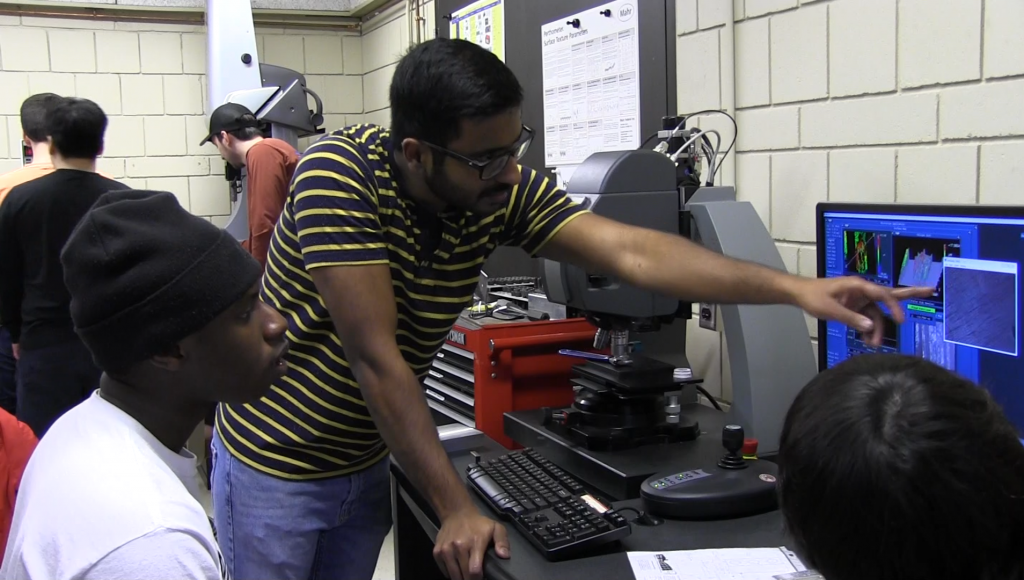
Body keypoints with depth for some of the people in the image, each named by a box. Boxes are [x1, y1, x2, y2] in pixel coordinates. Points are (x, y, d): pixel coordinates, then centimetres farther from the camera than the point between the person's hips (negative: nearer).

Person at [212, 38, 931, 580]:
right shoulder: (340, 175, -30)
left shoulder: (503, 188, -15)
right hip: (277, 463, -4)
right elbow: (376, 357, -30)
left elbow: (629, 251, -22)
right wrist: (457, 509, -27)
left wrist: (794, 287, -31)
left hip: (367, 458, 5)